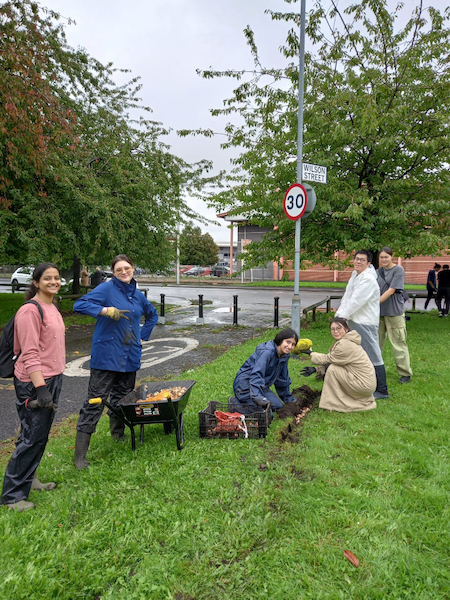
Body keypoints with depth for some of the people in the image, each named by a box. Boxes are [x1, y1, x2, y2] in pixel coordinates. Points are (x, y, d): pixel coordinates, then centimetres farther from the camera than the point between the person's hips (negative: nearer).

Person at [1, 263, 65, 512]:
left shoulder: (52, 308, 12)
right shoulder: (30, 310, -17)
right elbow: (29, 354, -21)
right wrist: (41, 388, -25)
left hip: (52, 379, 9)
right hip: (34, 383, -9)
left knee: (40, 435, 18)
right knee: (32, 438, -2)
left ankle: (29, 479, 34)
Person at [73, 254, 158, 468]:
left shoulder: (138, 295, 12)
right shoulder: (107, 288, -6)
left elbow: (152, 315, 29)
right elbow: (79, 304, -16)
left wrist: (143, 336, 17)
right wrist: (106, 310, -26)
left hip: (130, 356, 6)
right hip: (106, 355, -6)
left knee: (122, 399, 16)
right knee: (95, 400, -4)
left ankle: (118, 439, 34)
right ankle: (80, 455, 2)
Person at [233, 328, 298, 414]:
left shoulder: (284, 356, 4)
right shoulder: (267, 352, -24)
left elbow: (283, 380, 17)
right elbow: (256, 374, -33)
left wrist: (289, 399, 21)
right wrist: (257, 396, -44)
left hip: (261, 386, 10)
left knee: (278, 406, -1)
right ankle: (235, 403, -5)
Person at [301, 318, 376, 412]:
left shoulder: (345, 344, -21)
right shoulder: (344, 340, 10)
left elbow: (327, 359, -11)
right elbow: (332, 360, 12)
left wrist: (311, 354, 2)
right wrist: (315, 369, 4)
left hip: (365, 384, -10)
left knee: (331, 369, -14)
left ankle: (334, 404, -1)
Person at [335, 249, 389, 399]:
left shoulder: (368, 279, -18)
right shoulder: (355, 275, 13)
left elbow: (357, 301, -21)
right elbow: (347, 297, 11)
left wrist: (344, 316, -12)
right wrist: (339, 314, 2)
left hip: (366, 323, -10)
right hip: (355, 320, 11)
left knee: (373, 356, -4)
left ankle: (382, 391, 5)